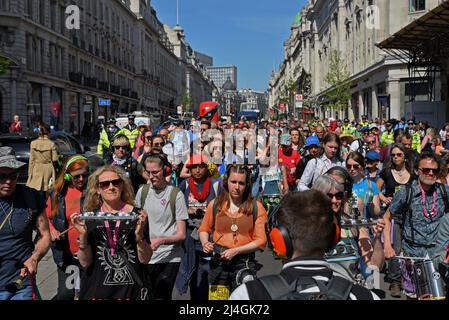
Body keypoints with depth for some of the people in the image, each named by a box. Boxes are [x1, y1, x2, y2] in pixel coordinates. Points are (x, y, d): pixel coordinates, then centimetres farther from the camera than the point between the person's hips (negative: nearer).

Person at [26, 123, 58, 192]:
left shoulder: (33, 143, -2)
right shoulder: (51, 144, -7)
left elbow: (31, 160, 0)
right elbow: (55, 159, -5)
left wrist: (30, 173, 6)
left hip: (37, 170, 1)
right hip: (48, 169, -1)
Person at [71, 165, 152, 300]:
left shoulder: (138, 214, -5)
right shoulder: (89, 217, -2)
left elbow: (145, 260, -5)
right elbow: (85, 263, -3)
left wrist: (139, 235, -20)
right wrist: (83, 235, -17)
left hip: (131, 290, 0)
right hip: (96, 291, 0)